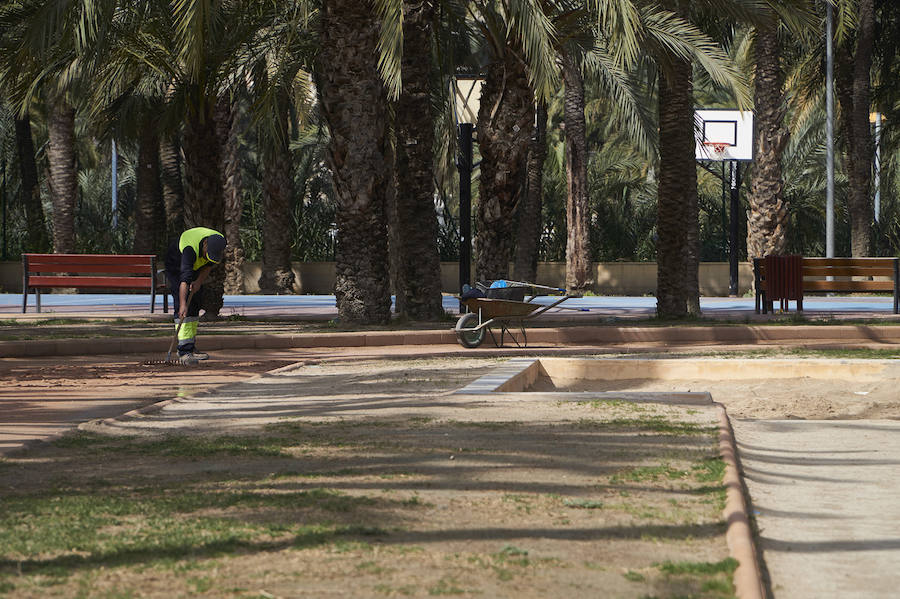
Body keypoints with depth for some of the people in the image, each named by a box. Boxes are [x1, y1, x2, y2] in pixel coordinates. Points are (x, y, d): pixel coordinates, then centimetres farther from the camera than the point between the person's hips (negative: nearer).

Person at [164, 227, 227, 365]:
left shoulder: (220, 241, -22)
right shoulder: (191, 248, -42)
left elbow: (208, 266, -8)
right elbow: (184, 279, -50)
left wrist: (199, 281, -26)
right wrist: (183, 304, -59)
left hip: (195, 269, 7)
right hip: (175, 267, -7)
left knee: (194, 306, 6)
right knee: (183, 309, -19)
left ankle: (190, 347, 16)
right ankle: (184, 352, -26)